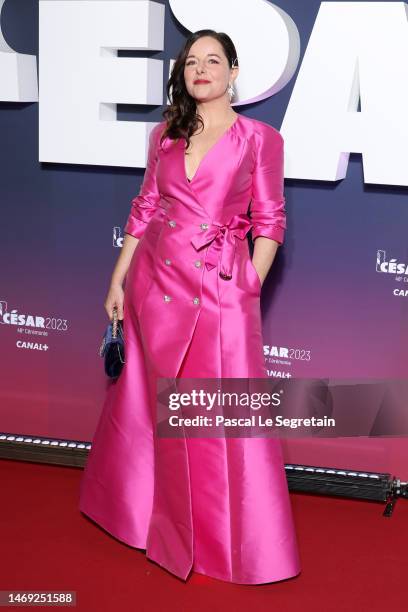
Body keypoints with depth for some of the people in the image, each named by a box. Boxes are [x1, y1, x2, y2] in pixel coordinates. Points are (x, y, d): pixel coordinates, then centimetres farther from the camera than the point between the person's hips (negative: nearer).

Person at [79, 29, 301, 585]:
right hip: (155, 280, 4)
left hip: (222, 288, -3)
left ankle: (243, 542, 18)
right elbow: (145, 208, 12)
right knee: (149, 401, 15)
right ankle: (143, 507, 39)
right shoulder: (165, 134, 10)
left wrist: (250, 288, -9)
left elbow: (269, 222, 0)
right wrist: (118, 280, 9)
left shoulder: (260, 138, 0)